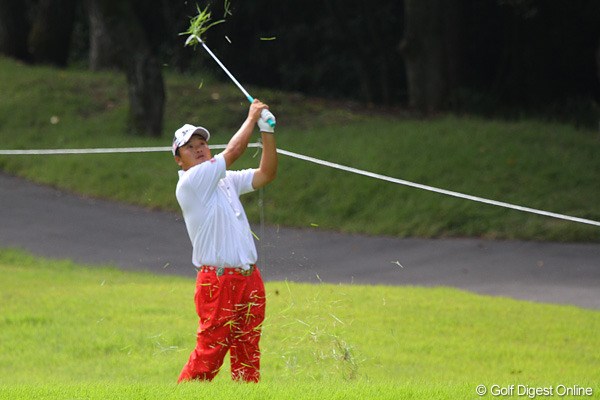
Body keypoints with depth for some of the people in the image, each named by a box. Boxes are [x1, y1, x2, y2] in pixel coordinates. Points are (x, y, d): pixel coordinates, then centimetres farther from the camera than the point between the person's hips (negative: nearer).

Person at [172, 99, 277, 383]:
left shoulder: (227, 180, 19)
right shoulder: (189, 182, -8)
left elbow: (266, 174, 16)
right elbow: (232, 152, -11)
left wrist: (267, 131, 6)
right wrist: (252, 118, 1)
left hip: (249, 280, 8)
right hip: (218, 282, -8)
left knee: (248, 356, 5)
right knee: (209, 353, -12)